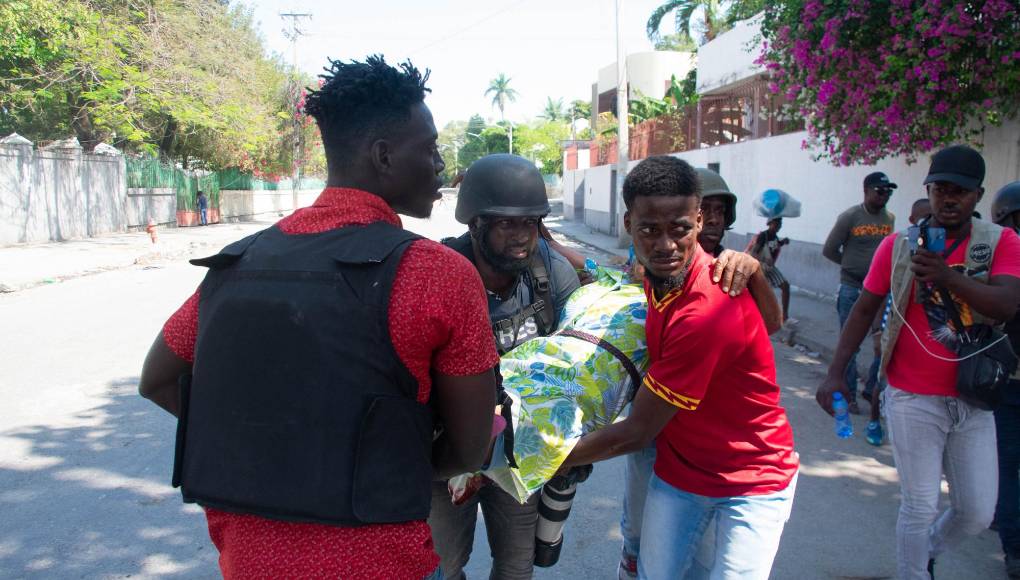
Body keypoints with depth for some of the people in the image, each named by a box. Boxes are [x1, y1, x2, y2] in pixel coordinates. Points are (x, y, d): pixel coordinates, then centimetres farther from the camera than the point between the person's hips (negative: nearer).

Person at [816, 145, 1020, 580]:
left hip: (973, 400, 2)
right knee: (919, 508, 2)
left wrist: (948, 277, -35)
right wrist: (835, 373, -5)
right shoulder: (899, 245, -3)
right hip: (913, 398, -2)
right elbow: (864, 310, 1)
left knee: (977, 514, 10)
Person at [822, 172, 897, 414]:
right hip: (852, 288, -4)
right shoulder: (850, 217, -9)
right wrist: (853, 266, 4)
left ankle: (872, 389, 21)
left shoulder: (890, 218, 5)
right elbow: (829, 250, -4)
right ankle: (849, 395, 16)